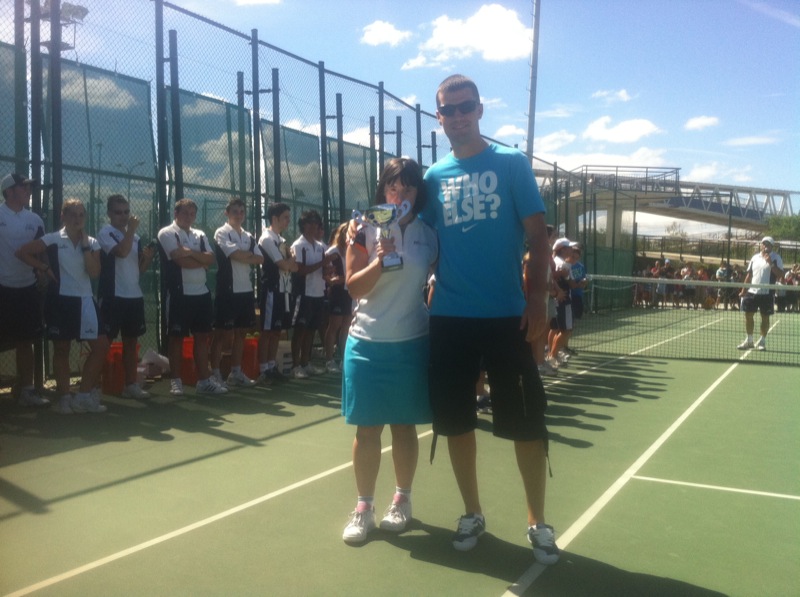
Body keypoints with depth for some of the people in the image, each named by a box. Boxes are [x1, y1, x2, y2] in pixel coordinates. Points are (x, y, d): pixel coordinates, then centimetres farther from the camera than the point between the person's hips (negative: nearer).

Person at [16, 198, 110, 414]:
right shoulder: (53, 240, -4)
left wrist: (85, 244, -8)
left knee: (101, 346, -2)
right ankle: (65, 397, 13)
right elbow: (22, 252, -6)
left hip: (84, 300, 4)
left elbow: (94, 272, -6)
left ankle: (84, 394, 8)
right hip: (60, 300, -4)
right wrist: (46, 268, -9)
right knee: (61, 349, 5)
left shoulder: (93, 243, 6)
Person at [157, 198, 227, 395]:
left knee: (202, 336, 8)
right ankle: (176, 381, 10)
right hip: (180, 293, -6)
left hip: (202, 293, 6)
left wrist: (191, 252, -14)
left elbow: (211, 259, 0)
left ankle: (204, 381, 14)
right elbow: (181, 260, -17)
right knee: (177, 337, 2)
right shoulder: (167, 233, -4)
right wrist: (202, 261, -3)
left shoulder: (200, 235, 15)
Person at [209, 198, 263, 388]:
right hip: (228, 290, -7)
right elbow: (236, 255, -18)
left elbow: (260, 259, 4)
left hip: (246, 290, 7)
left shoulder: (249, 236, 15)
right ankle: (215, 374, 4)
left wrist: (243, 256, -9)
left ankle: (236, 372, 19)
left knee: (241, 332, 11)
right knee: (222, 333, -3)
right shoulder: (222, 233, -5)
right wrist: (250, 254, -1)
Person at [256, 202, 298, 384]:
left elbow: (294, 267, 14)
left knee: (277, 331, 11)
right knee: (267, 331, -4)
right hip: (272, 291, -9)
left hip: (285, 290, 9)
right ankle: (263, 370, 1)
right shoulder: (267, 239, -11)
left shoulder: (282, 240, 17)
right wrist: (291, 260, 4)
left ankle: (272, 367, 18)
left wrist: (288, 262, -6)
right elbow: (284, 265, -15)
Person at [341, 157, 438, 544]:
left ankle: (402, 500, 26)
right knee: (367, 428, 3)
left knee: (404, 425, 9)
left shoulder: (429, 234, 4)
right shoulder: (365, 230, 0)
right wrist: (380, 259, -18)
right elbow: (354, 287, -4)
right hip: (367, 343, -1)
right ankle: (363, 507, 16)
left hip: (412, 343, 1)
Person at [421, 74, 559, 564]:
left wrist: (538, 297, -12)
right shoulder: (434, 176, 9)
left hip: (508, 316, -3)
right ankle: (473, 514, 27)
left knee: (526, 422, 3)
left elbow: (538, 236, -2)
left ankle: (538, 522, 20)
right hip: (450, 318, 3)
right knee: (456, 420, 9)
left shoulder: (512, 164, 1)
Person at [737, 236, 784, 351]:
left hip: (766, 293, -4)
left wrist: (771, 264, -22)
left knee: (765, 317, 4)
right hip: (752, 291, 4)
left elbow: (780, 274, -11)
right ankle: (749, 340, 16)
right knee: (748, 315, 4)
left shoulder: (776, 258, -2)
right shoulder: (755, 257, 10)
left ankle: (762, 341, 15)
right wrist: (743, 291, 11)